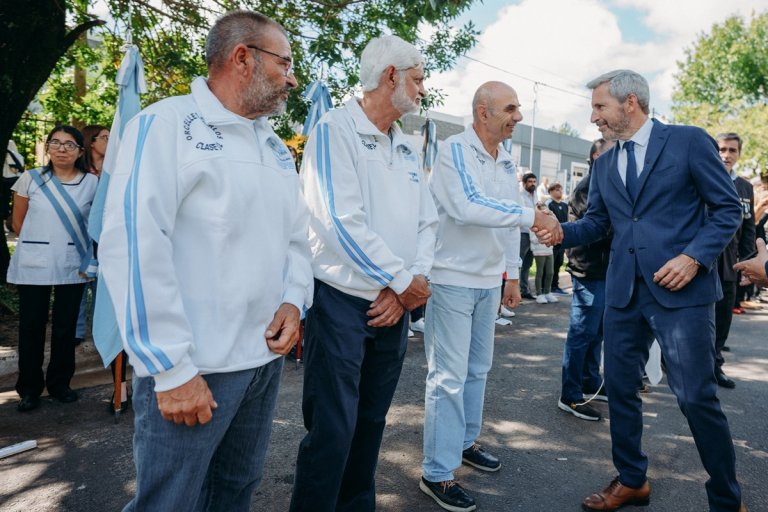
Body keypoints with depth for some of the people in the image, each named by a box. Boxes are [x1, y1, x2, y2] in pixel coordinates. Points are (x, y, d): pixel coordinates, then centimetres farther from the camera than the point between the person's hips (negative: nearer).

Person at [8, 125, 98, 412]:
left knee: (66, 327, 8)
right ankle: (29, 388, 20)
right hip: (33, 266, 0)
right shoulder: (30, 179, 0)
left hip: (73, 266, 0)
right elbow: (18, 222, 8)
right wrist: (37, 244, 11)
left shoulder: (92, 183, -1)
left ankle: (60, 384, 24)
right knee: (31, 326, 6)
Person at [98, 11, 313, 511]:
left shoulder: (276, 147, 14)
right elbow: (133, 246, -18)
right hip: (195, 367, -6)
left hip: (267, 357, 7)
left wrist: (293, 301, -3)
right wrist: (172, 368, -19)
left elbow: (296, 236, 17)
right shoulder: (165, 124, -9)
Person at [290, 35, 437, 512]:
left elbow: (427, 222, 9)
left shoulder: (407, 146, 14)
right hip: (343, 301, -7)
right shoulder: (336, 129, -8)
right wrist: (404, 280, -12)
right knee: (332, 429, 0)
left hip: (395, 305, 7)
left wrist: (410, 284, -7)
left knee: (371, 422, 17)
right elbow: (341, 220, -19)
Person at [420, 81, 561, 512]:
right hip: (453, 279, -7)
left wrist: (513, 275, 15)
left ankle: (465, 442, 35)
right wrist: (533, 215, -27)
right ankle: (438, 474, 9)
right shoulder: (455, 150, -12)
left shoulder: (508, 161, 10)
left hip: (489, 282, 8)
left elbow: (509, 223, 15)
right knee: (449, 376, -3)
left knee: (478, 368, 17)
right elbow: (468, 206, -28)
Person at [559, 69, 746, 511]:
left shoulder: (689, 141, -2)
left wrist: (694, 257, -16)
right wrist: (561, 231, -7)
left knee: (697, 397, -2)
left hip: (681, 290, -5)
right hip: (623, 292, 6)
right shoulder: (604, 164, 14)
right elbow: (596, 224, 13)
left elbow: (729, 208, -3)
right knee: (620, 389, 10)